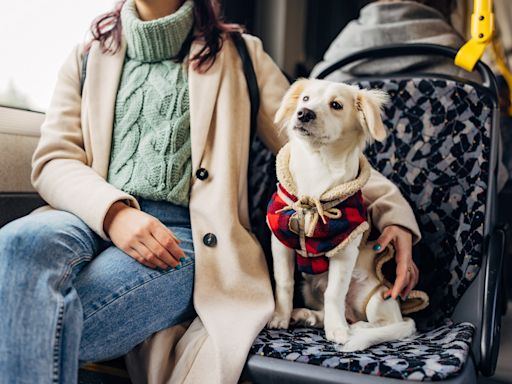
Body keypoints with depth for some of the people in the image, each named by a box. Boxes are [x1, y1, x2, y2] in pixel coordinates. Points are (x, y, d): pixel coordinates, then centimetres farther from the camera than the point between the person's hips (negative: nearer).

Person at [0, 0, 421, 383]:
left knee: (46, 324, -29)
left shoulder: (236, 55, 15)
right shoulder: (89, 56, 20)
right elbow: (53, 159, 9)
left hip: (186, 237, -3)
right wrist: (114, 210, -14)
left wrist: (393, 210, -2)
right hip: (99, 219, 3)